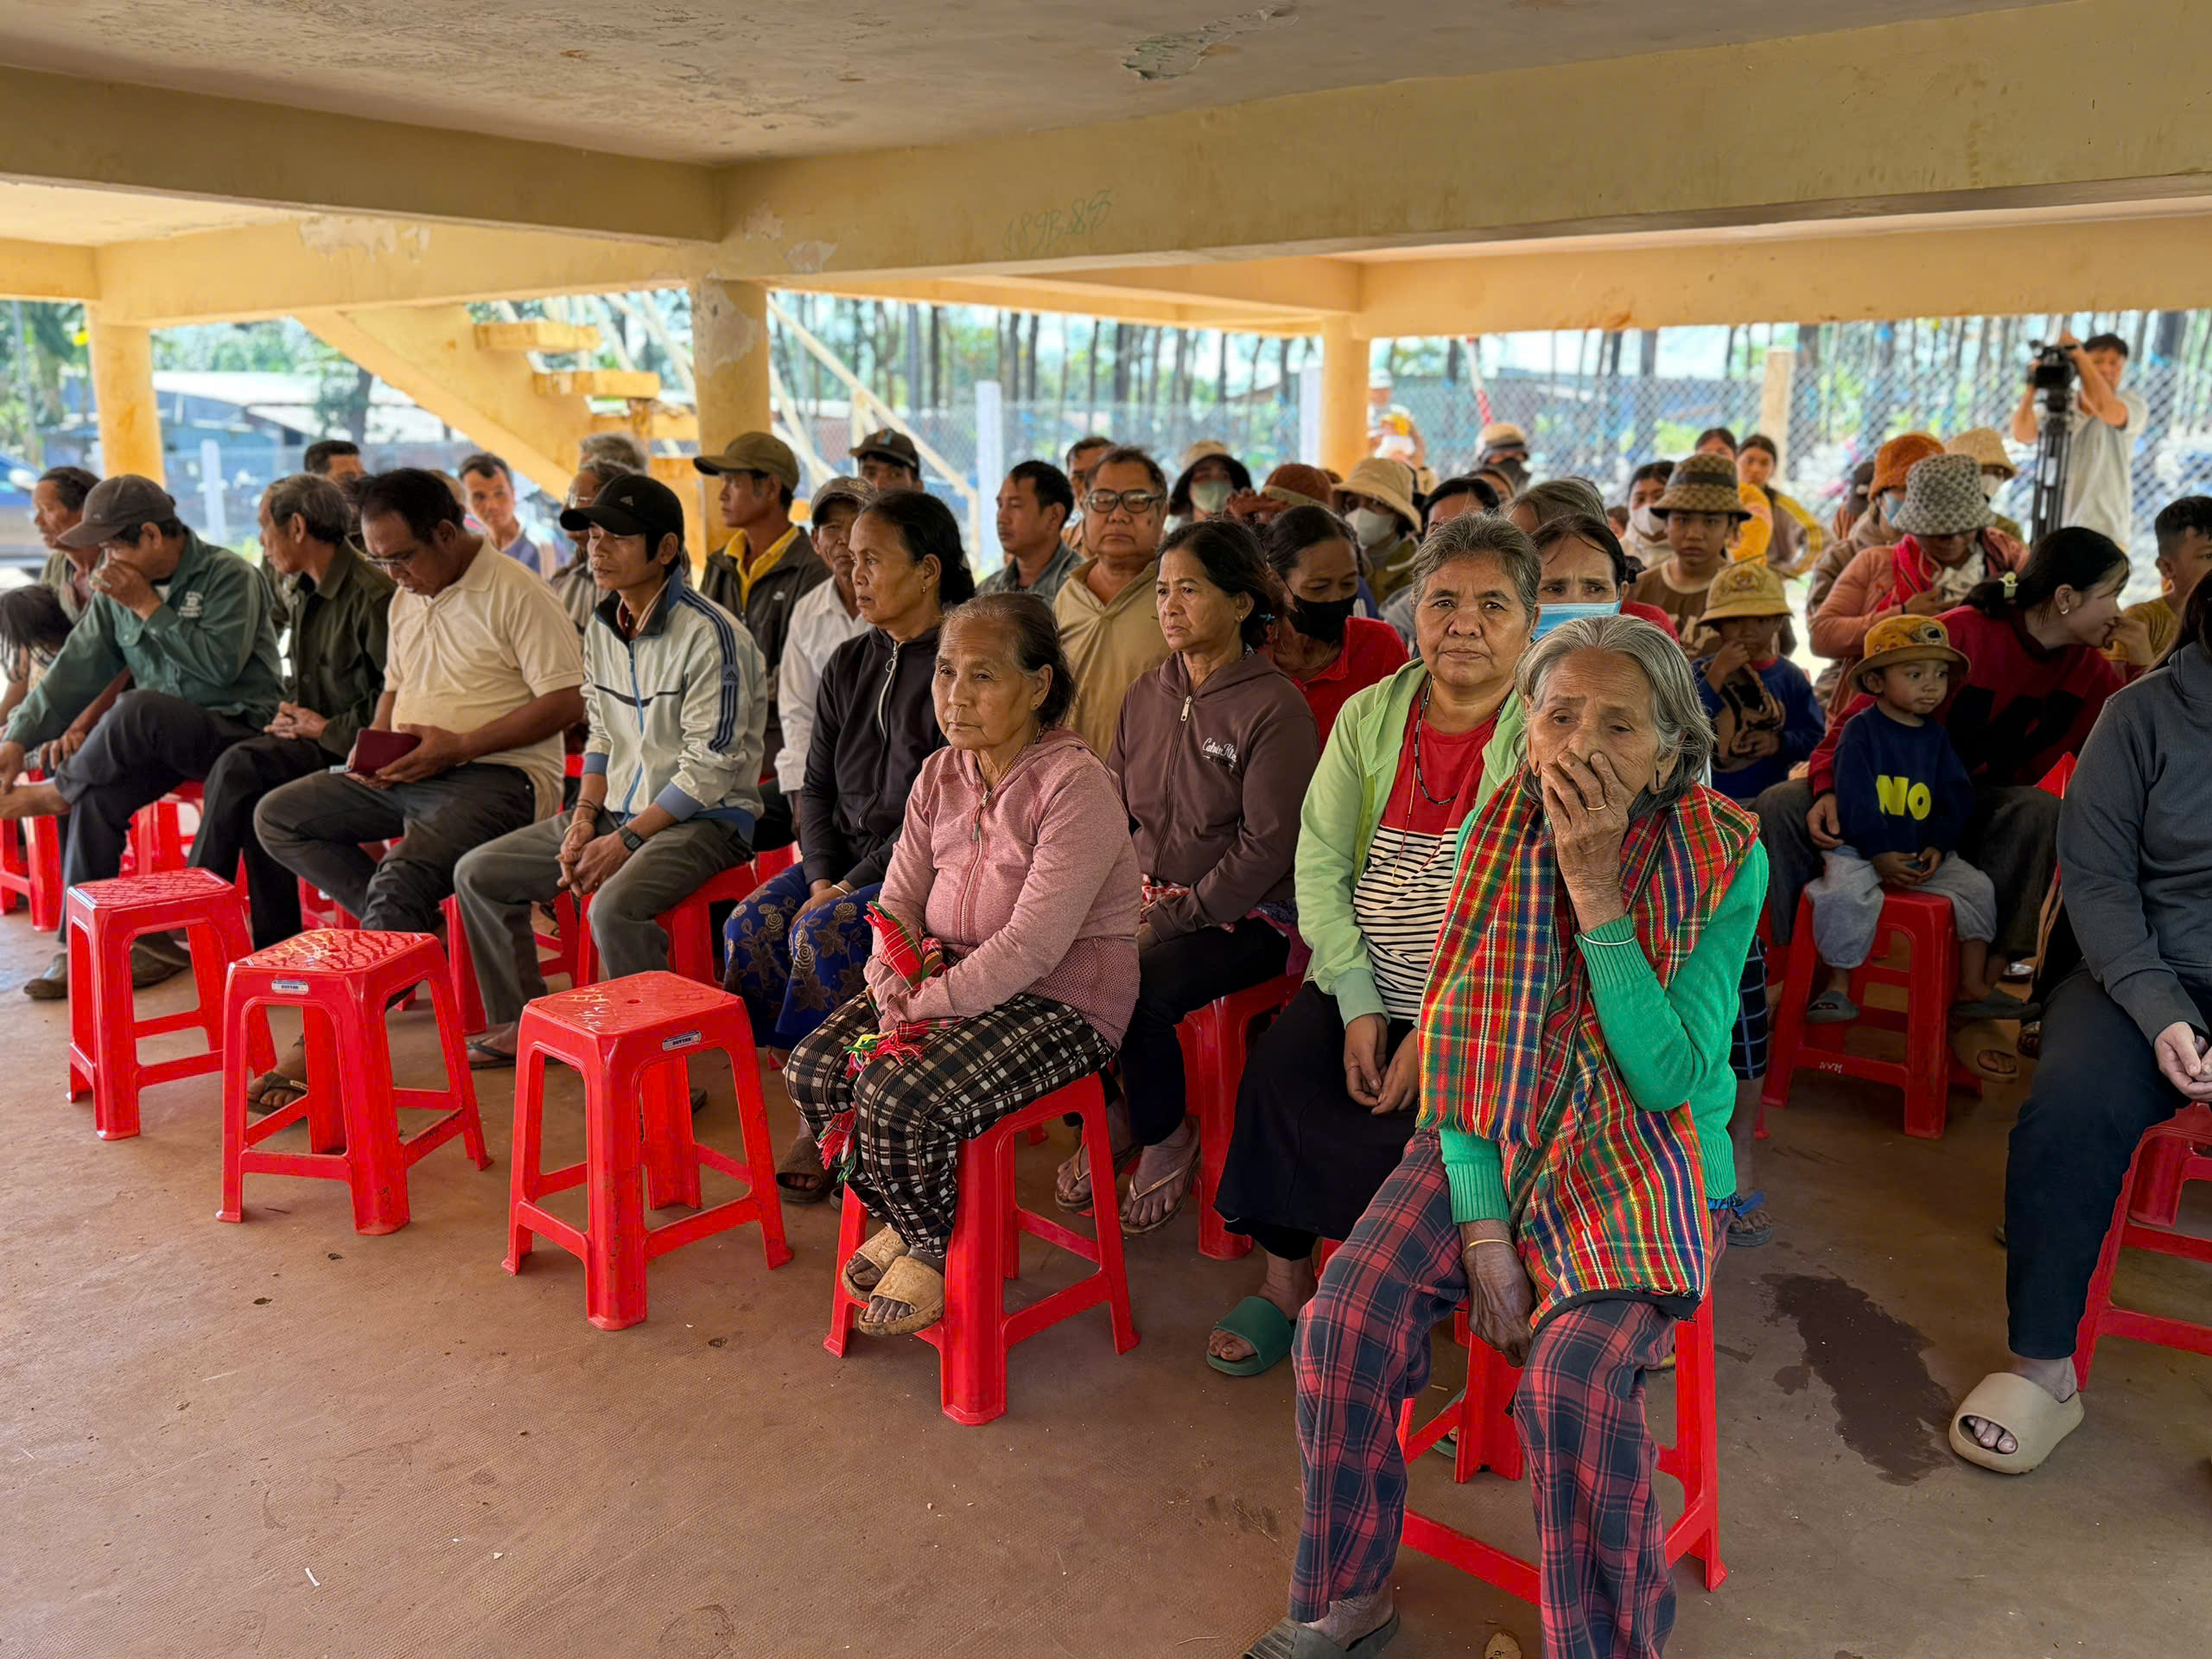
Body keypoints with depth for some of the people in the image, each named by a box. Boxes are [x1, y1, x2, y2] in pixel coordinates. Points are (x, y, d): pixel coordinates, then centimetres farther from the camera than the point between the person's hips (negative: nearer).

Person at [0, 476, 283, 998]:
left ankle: (58, 790, -5)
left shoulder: (229, 576, -10)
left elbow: (220, 665, -22)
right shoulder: (116, 592, 10)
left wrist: (149, 607, -19)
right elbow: (76, 669, 6)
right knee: (97, 795, -18)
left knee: (138, 707, -33)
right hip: (159, 737, 7)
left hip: (237, 726, -6)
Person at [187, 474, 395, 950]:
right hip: (311, 734, 8)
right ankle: (275, 939, -15)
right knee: (251, 796, -20)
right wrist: (289, 712, 5)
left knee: (241, 767, -25)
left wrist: (331, 729, -15)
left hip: (348, 747, -8)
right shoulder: (298, 588, 14)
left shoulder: (370, 594, -15)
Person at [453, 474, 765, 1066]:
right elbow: (602, 737, 16)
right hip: (620, 809, 9)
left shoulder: (710, 635, -17)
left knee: (613, 908, -34)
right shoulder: (601, 629, 9)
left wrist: (626, 840, -18)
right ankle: (522, 1022, 18)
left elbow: (708, 769, -19)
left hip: (705, 819, -9)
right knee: (478, 873, 7)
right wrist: (585, 816, -1)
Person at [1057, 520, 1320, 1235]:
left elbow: (1266, 847, -15)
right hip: (1149, 898, 6)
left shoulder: (1275, 707, -10)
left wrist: (1176, 916, -18)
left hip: (1244, 918, -5)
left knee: (1137, 984, -30)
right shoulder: (1147, 696, 11)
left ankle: (1166, 1139, 0)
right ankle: (1107, 1116, 5)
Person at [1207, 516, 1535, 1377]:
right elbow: (1318, 863, 2)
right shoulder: (1369, 715, 7)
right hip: (1359, 986, 4)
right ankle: (1284, 1279, 2)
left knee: (1413, 1121, -25)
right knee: (1277, 1073, -19)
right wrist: (1359, 1004, -9)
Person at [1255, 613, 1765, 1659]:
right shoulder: (1497, 839, -3)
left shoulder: (1725, 864, -11)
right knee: (1345, 1321, -19)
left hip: (1644, 1161, -3)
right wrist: (1482, 1223, -12)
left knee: (1573, 1379, -28)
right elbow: (1465, 1046, -1)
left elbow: (1670, 1080, -18)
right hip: (1493, 1141, 3)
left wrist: (1597, 892, -23)